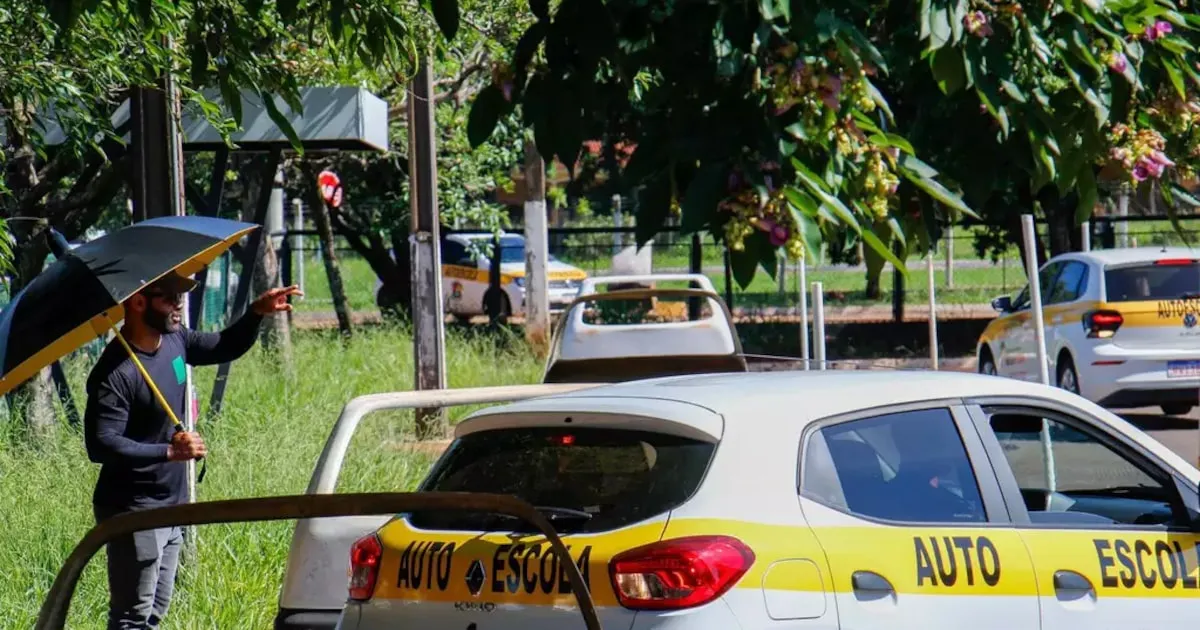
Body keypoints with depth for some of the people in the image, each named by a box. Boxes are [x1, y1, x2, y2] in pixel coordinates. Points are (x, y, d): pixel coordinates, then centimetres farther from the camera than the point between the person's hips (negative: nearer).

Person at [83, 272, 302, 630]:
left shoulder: (174, 340, 3)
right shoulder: (116, 372, -24)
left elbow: (224, 348, 21)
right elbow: (100, 445, -29)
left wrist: (257, 314, 4)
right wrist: (170, 452, -32)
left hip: (171, 507, 9)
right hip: (133, 512, -9)